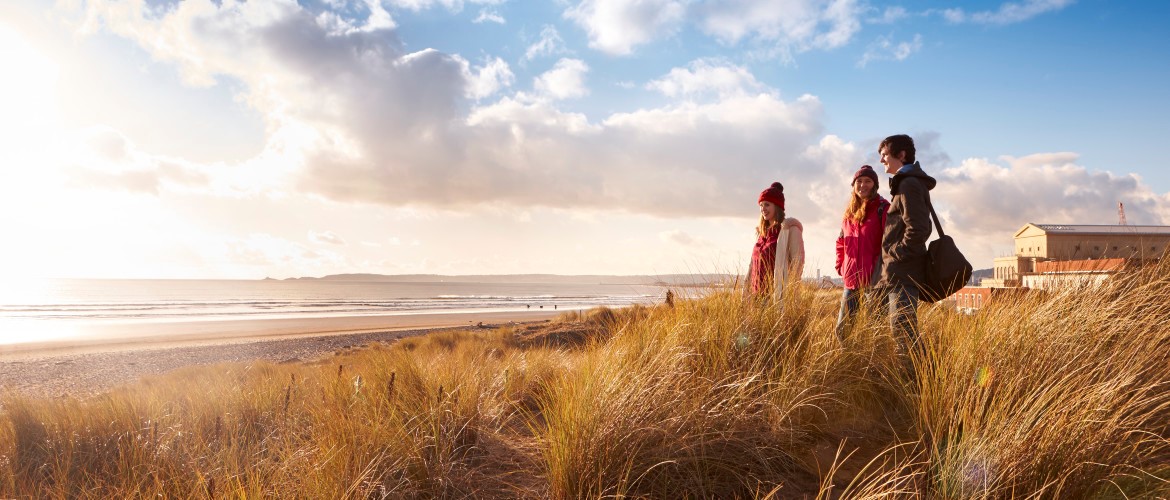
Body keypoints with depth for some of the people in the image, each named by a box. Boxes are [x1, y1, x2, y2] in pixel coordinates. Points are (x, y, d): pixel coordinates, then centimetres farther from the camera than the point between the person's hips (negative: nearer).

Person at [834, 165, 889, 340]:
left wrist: (882, 273, -15)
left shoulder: (882, 208, -4)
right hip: (851, 281, 6)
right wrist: (840, 266, 14)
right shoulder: (849, 211, 15)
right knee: (842, 329, 8)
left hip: (874, 281, -6)